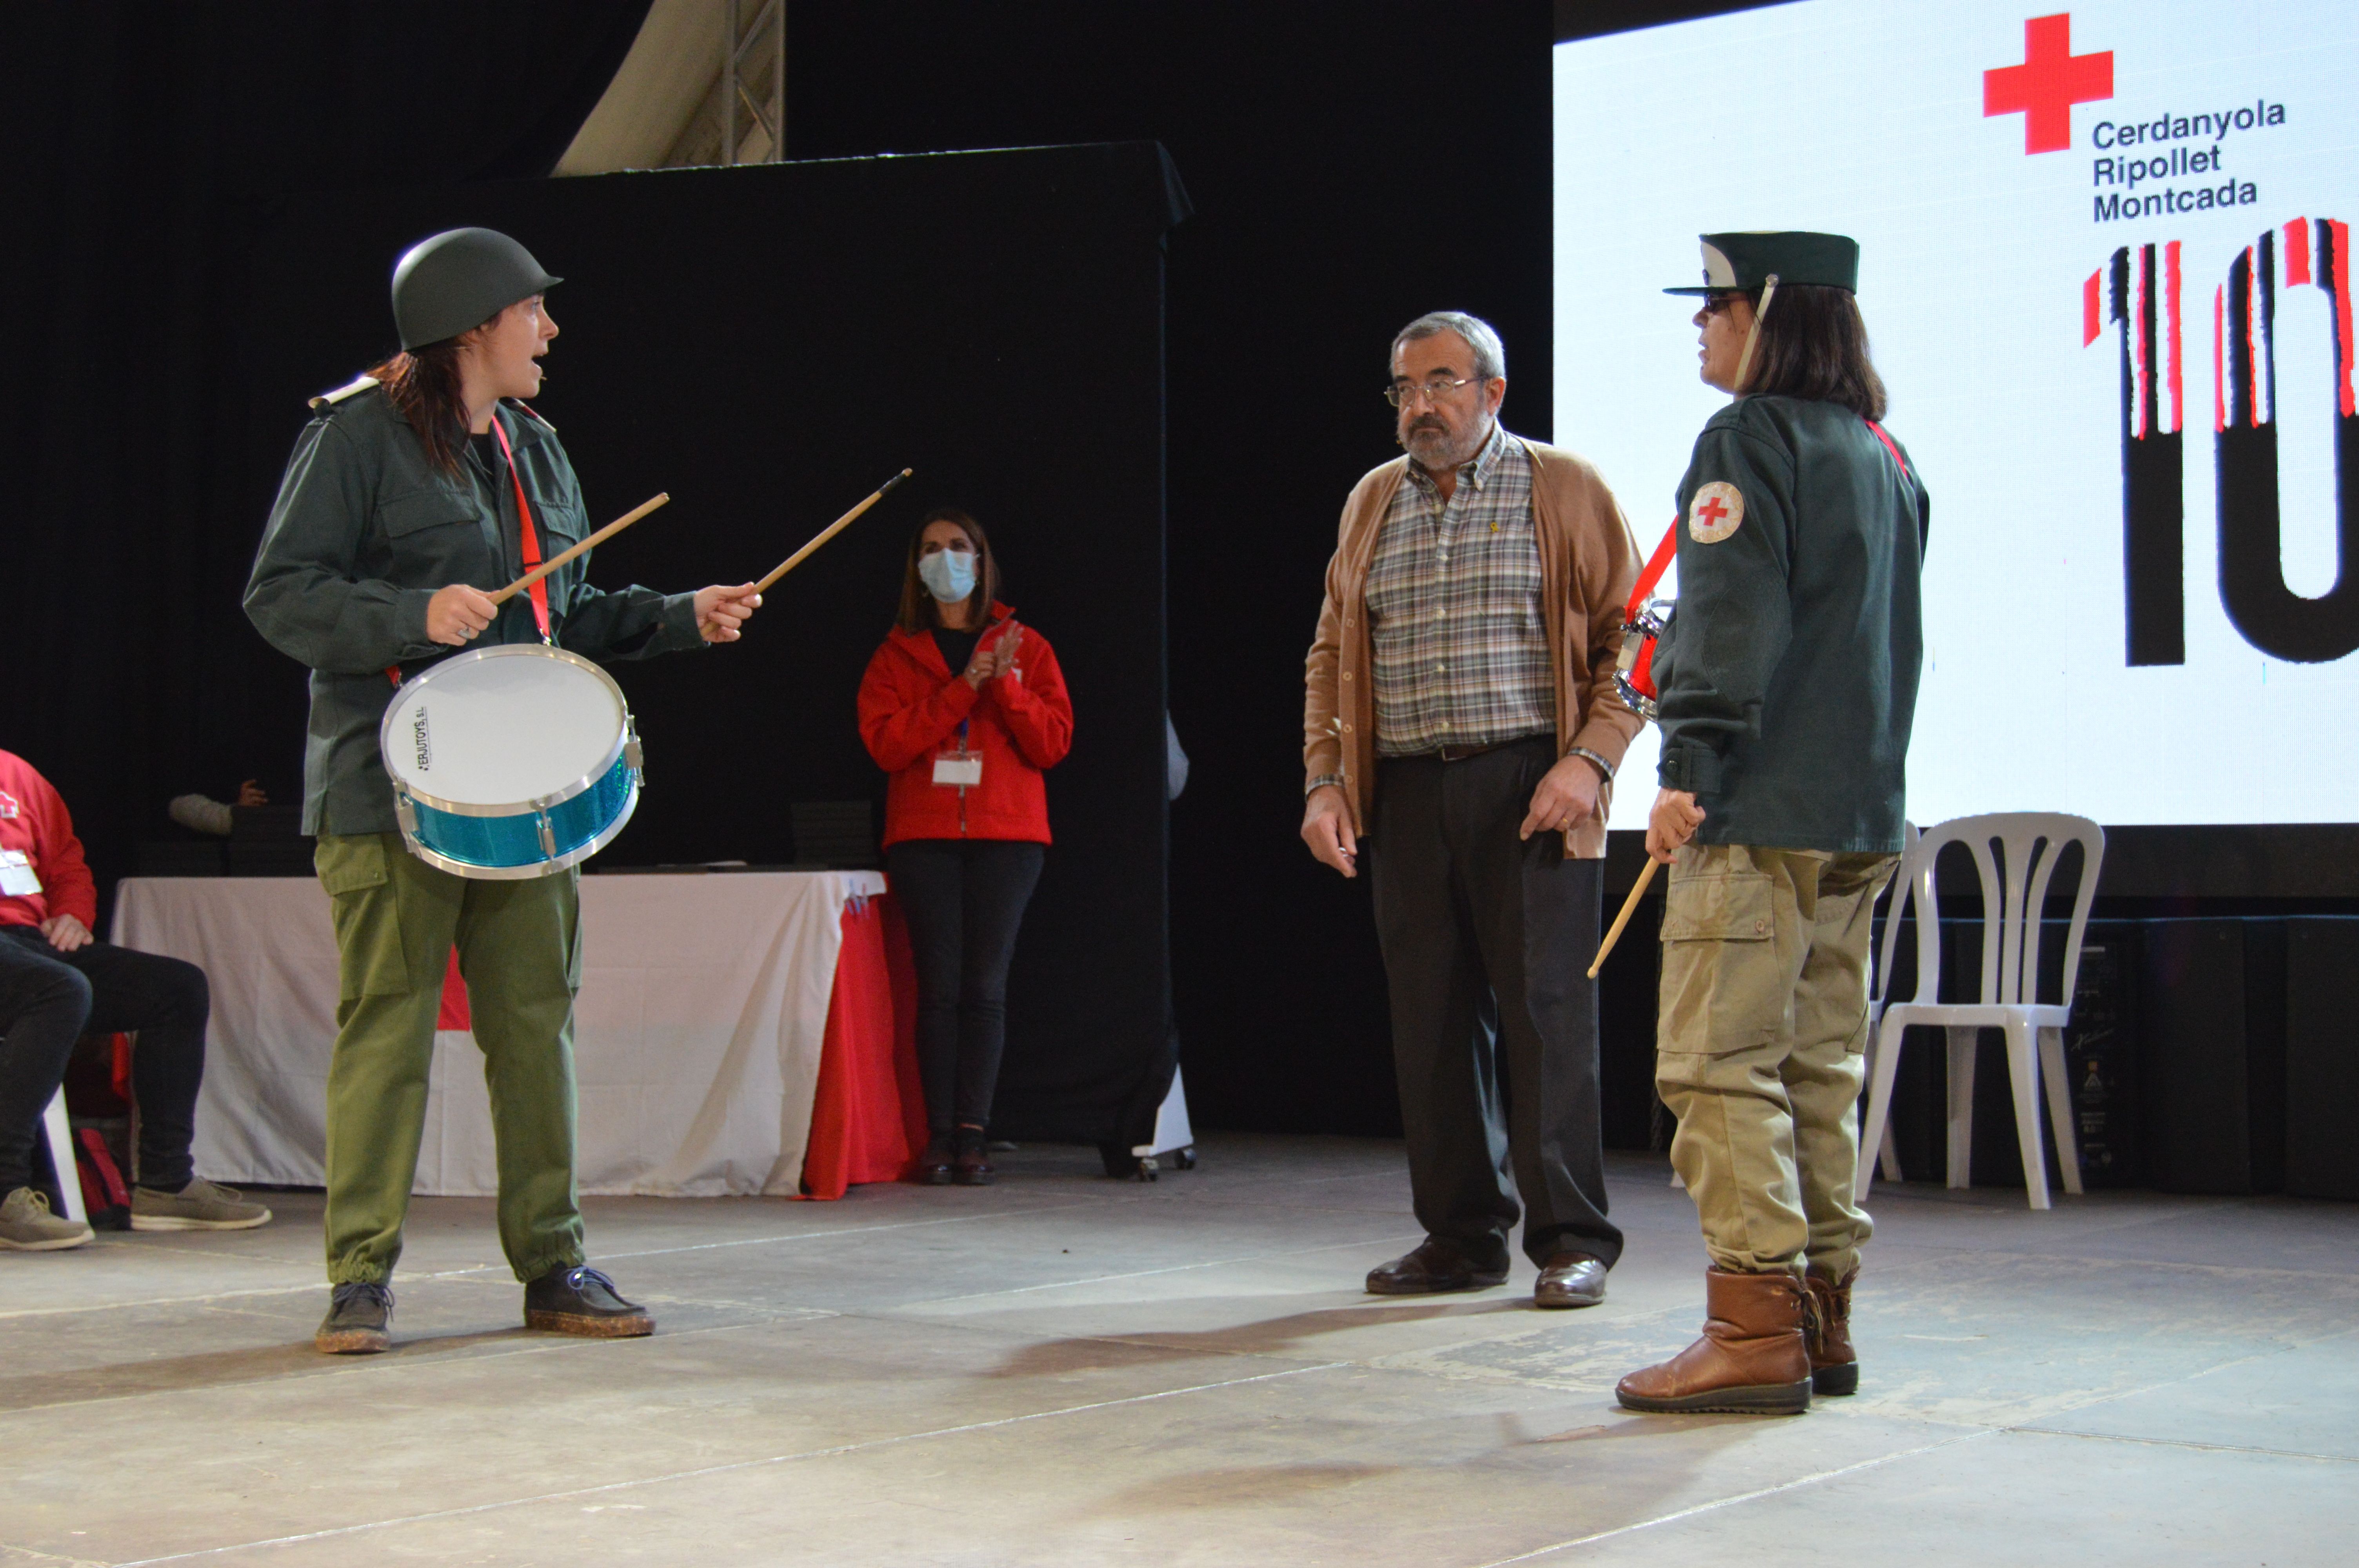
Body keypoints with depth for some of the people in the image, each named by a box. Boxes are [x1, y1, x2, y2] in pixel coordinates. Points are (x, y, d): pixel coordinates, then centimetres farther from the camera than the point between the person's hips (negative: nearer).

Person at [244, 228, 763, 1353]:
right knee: (387, 1023, -5)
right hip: (390, 792, -6)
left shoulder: (535, 450, 18)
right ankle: (361, 1277, 3)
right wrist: (416, 618, -20)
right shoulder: (358, 436, -4)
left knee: (536, 1019, 5)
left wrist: (681, 619, 12)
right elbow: (279, 595, -8)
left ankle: (551, 1266, 12)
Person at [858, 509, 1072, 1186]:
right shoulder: (898, 655, 13)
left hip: (1006, 833, 0)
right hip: (923, 837, 0)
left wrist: (1004, 684, -10)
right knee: (939, 985, -6)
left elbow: (1053, 744, 3)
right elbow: (886, 743, -4)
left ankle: (972, 1133, -5)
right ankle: (938, 1136, -3)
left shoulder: (1026, 648, 12)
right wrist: (965, 687, -9)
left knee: (984, 985, -6)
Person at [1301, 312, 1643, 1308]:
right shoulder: (1372, 504, 17)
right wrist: (1324, 780, 7)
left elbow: (1625, 637, -1)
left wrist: (1591, 758, -13)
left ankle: (1571, 1239, 2)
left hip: (1528, 789, -4)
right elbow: (1331, 656, 18)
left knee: (1545, 1007, -6)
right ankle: (1462, 1234, 14)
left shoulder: (1564, 490, 4)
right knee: (1430, 1015, 5)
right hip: (1408, 795, 5)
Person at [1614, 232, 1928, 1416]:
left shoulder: (1750, 440, -8)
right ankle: (1820, 1317, 15)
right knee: (1819, 1067, 12)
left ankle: (1755, 1328, -9)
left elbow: (1732, 617, -17)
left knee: (1719, 1063, -7)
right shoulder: (1883, 455, 18)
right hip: (1859, 813, 9)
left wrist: (1689, 767, -18)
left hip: (1758, 812, -9)